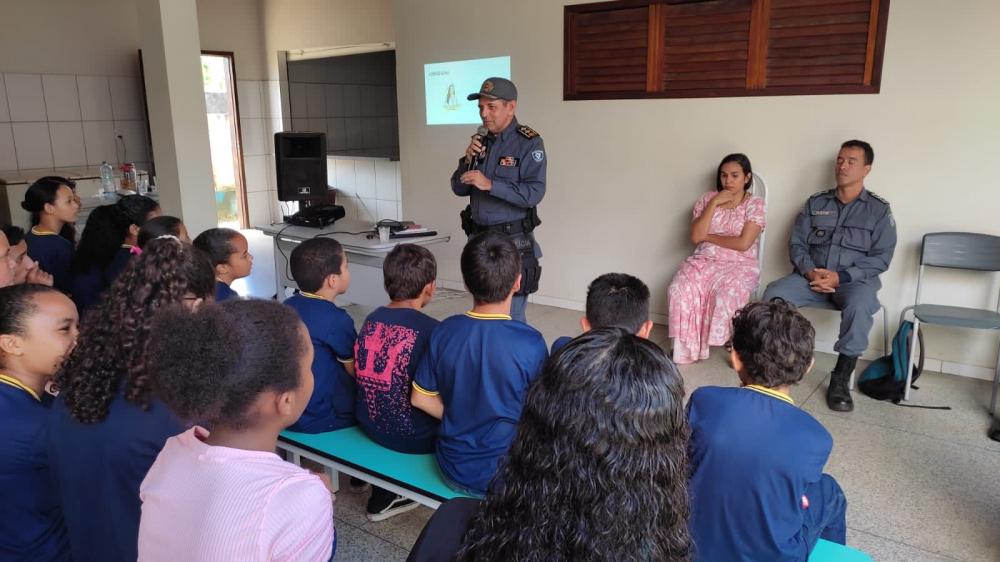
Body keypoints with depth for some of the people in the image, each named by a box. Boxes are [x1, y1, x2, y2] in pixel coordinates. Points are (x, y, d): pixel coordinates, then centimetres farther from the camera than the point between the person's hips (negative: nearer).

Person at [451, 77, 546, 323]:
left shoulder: (529, 143, -10)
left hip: (513, 242, -6)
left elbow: (534, 193, -21)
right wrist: (468, 160, -7)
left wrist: (490, 185, -26)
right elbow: (459, 189, 10)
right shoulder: (481, 142, 10)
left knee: (511, 319, -2)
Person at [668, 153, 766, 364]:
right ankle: (686, 347, -18)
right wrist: (714, 203, -7)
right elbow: (696, 237, -4)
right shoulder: (707, 199, 10)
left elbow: (743, 243, -12)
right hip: (704, 261, 3)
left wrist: (708, 237, -4)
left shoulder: (755, 204, 1)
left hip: (739, 264, -3)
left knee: (727, 294, -35)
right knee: (680, 289, -28)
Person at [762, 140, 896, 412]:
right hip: (811, 276, 3)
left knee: (859, 306, -37)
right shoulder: (816, 203, 11)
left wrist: (841, 276, -17)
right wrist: (809, 271, -13)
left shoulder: (879, 210, 4)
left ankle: (841, 380, -25)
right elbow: (796, 243, 8)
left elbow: (881, 258, -3)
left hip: (855, 279, -2)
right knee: (773, 293, -26)